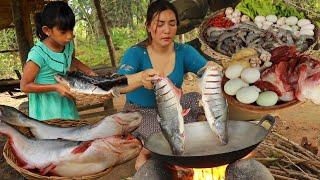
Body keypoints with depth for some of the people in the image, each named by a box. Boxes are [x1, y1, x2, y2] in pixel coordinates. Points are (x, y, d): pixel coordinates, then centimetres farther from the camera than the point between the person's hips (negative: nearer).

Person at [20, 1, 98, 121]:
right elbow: (25, 86, -18)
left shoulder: (68, 45, -6)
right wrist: (55, 87, -25)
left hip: (65, 103, 6)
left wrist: (88, 71, 3)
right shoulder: (38, 54, -25)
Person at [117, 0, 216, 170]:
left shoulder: (183, 51, -7)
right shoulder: (136, 53, -18)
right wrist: (141, 78, -58)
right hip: (139, 113, -5)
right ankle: (144, 153, -3)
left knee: (198, 99, -23)